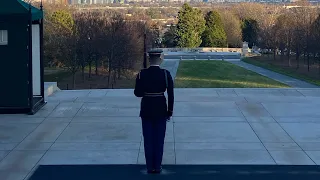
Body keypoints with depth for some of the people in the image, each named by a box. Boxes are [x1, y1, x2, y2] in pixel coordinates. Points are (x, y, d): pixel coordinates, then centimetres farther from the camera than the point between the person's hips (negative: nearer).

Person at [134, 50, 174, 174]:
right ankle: (157, 166, 12)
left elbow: (138, 93, -6)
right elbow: (171, 94, -8)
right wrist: (170, 111, 1)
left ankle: (150, 167, 12)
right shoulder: (166, 74, -10)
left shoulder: (142, 74, -8)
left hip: (146, 110, 1)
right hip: (160, 110, 0)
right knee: (159, 139, 8)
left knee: (148, 139, 8)